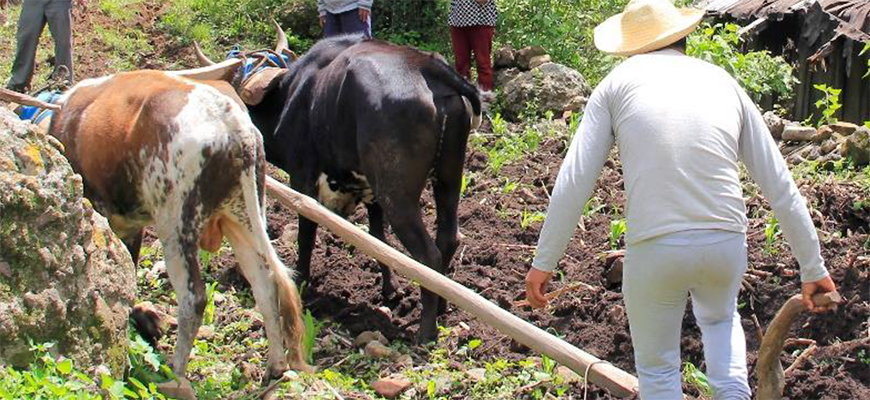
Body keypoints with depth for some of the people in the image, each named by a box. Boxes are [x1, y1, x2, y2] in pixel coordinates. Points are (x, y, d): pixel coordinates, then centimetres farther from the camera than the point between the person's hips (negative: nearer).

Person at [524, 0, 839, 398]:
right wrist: (812, 267, 20)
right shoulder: (724, 84, 15)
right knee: (719, 316, 36)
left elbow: (573, 181, 0)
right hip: (726, 244, 3)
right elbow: (780, 187, 14)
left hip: (654, 249, -3)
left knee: (657, 365, 20)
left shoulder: (617, 84, 9)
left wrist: (544, 261, 6)